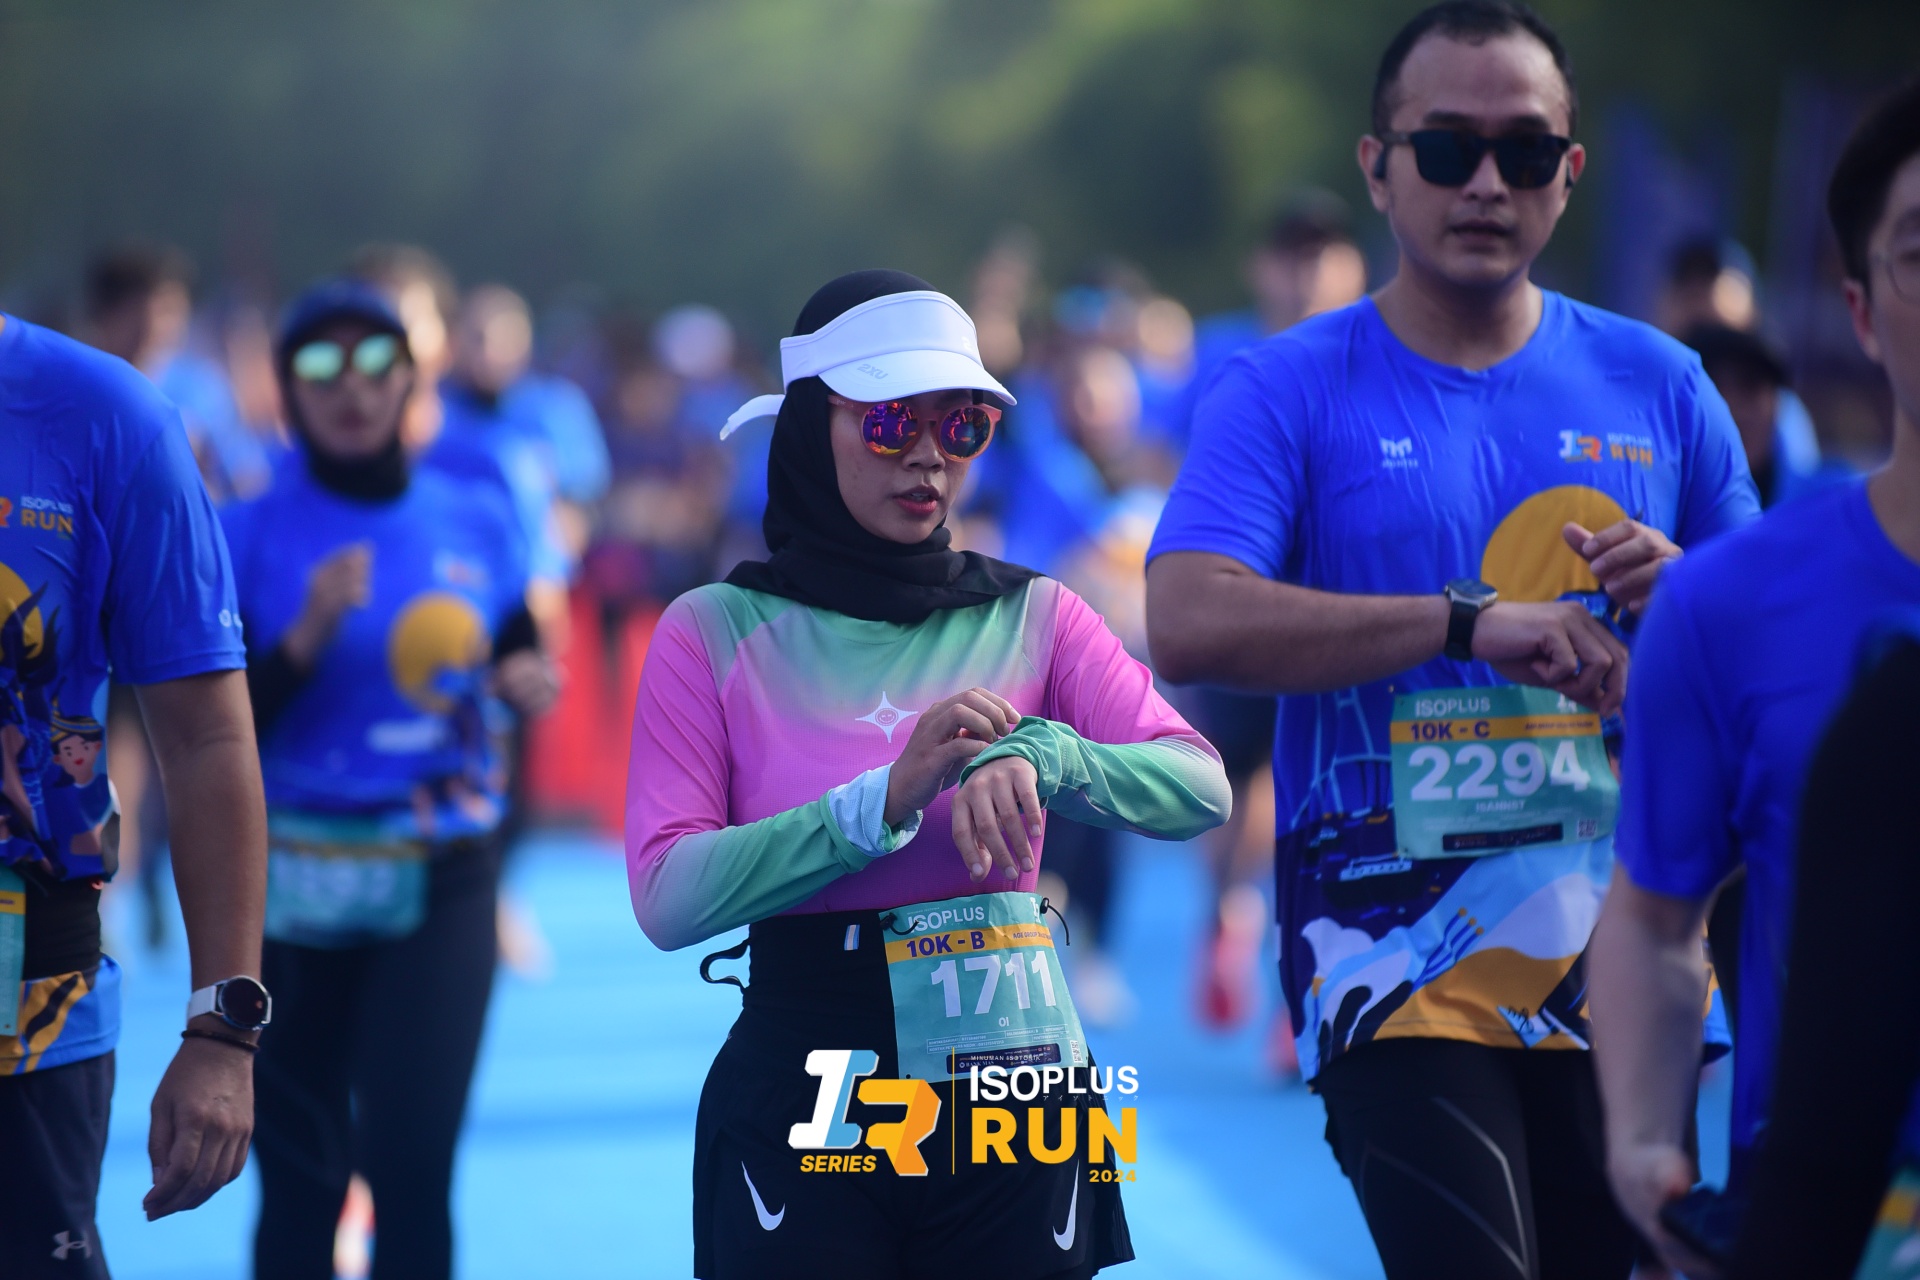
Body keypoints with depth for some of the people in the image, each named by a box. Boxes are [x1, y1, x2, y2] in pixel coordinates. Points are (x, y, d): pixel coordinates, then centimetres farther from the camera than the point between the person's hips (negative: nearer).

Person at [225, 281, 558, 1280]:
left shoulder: (474, 524, 5)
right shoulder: (249, 539, -2)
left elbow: (525, 660, 15)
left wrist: (523, 680, -8)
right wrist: (308, 637, -21)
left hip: (441, 881, 1)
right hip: (291, 885, 0)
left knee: (412, 1159, -12)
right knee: (301, 1177, 2)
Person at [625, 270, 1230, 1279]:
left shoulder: (1029, 617, 5)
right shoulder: (714, 632, 0)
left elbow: (1201, 789, -9)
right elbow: (667, 898, -12)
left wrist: (1037, 758, -27)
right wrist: (887, 800, -22)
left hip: (1012, 1077, 2)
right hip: (799, 1106, -2)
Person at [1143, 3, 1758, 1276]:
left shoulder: (1654, 385, 11)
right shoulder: (1289, 391, 0)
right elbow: (1190, 625, -17)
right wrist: (1470, 622, -21)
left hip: (1620, 955, 4)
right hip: (1398, 961, -4)